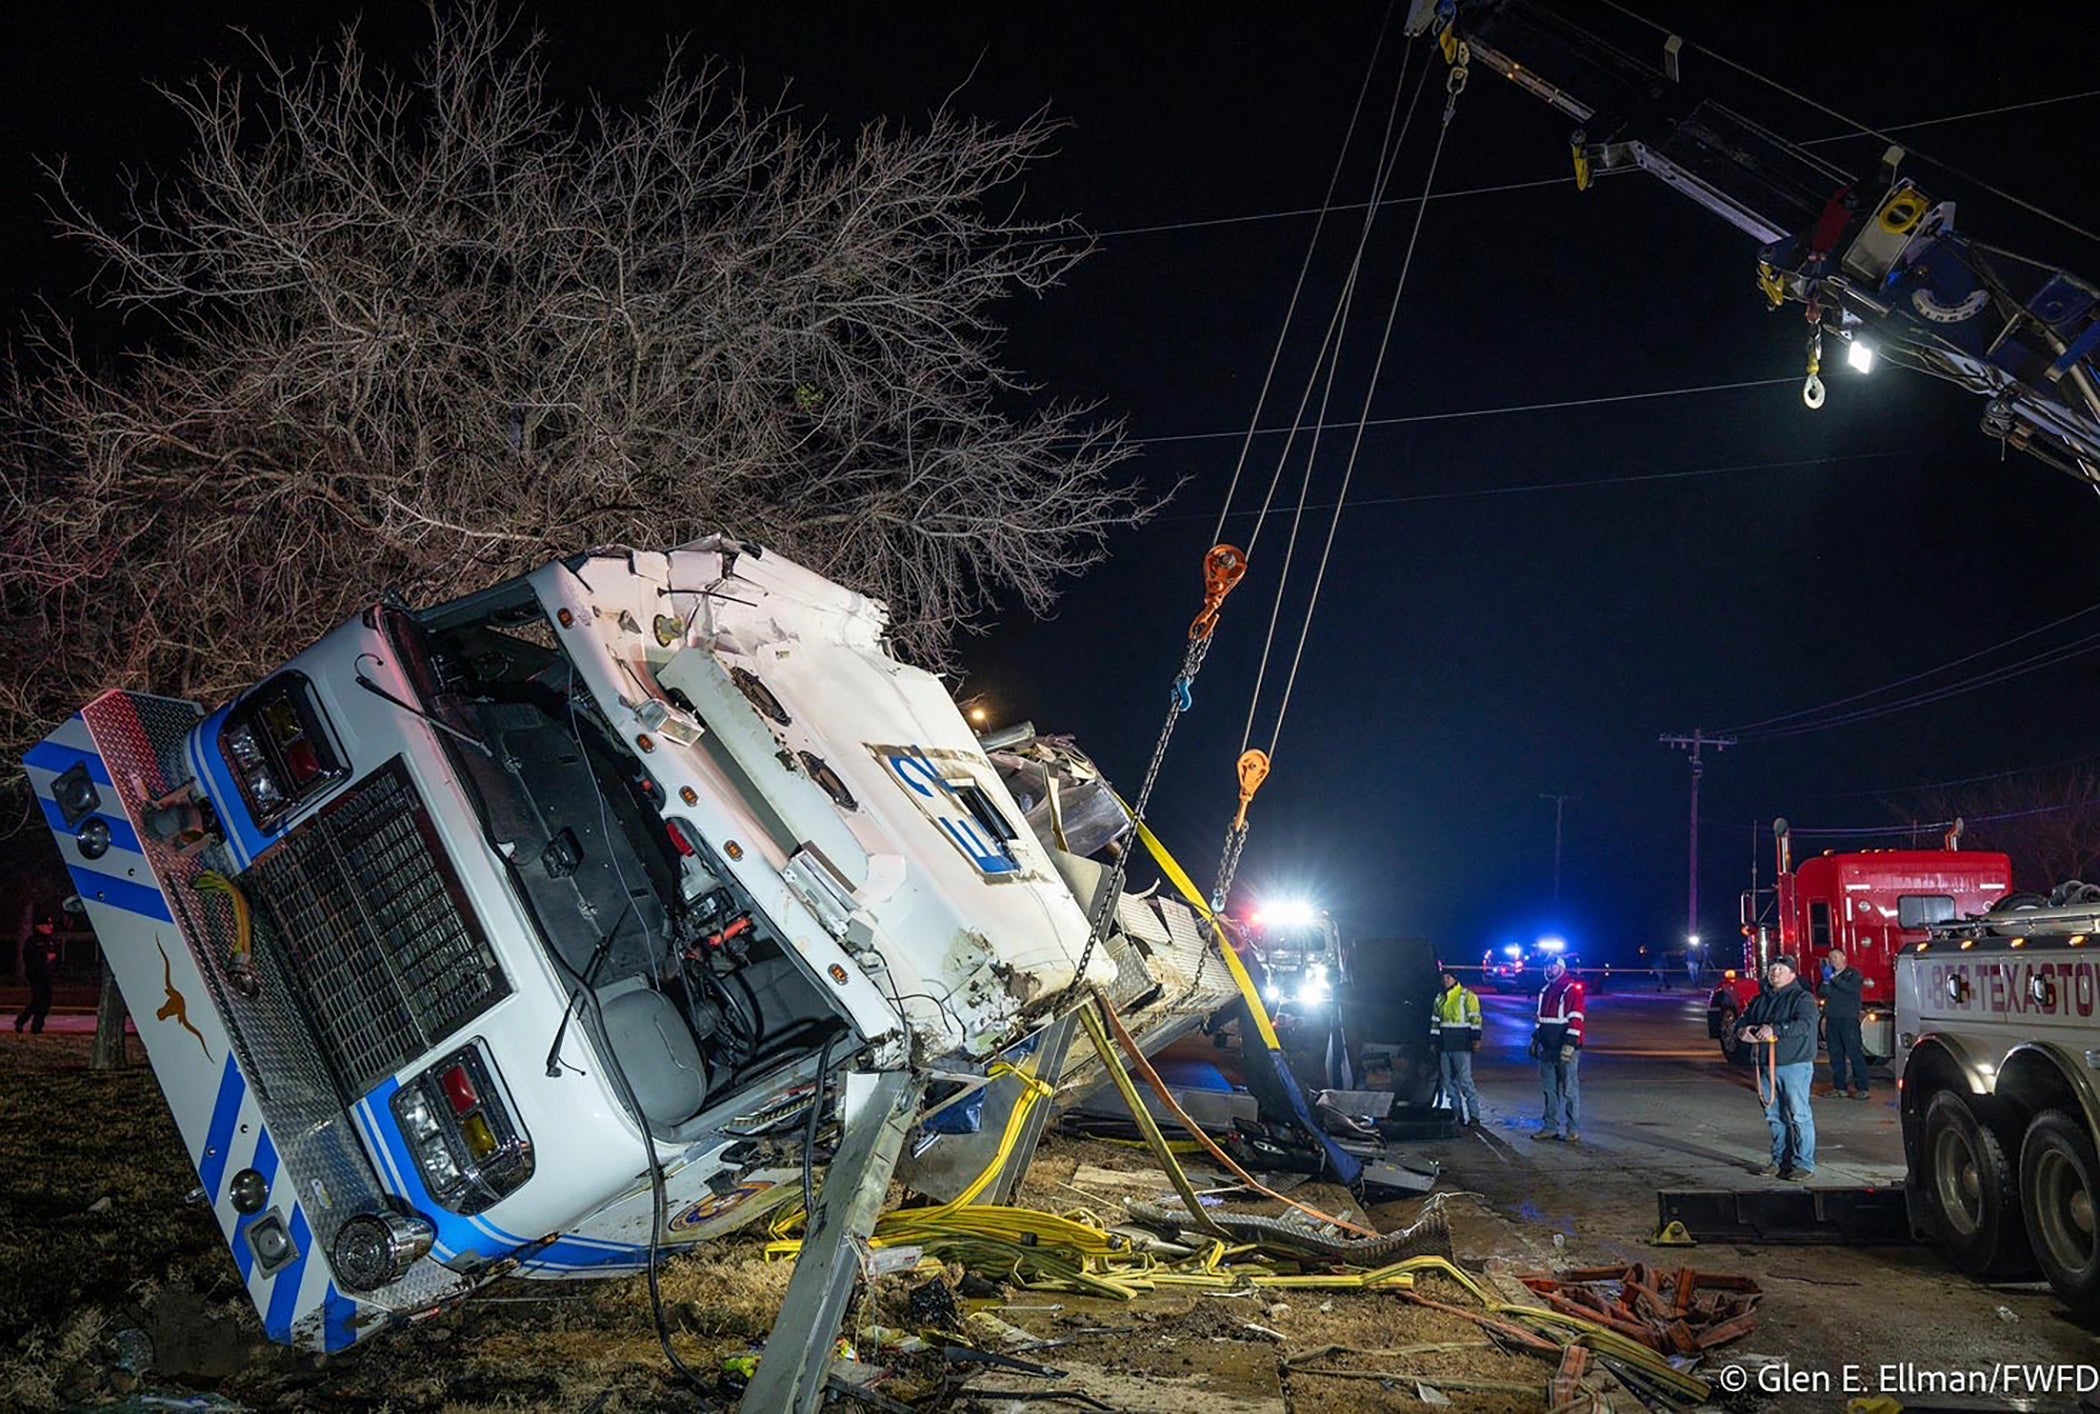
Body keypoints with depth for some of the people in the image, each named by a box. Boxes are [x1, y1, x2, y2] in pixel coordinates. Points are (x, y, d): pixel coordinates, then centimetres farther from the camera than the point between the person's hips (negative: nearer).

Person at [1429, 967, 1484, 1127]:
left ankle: (1474, 1115, -7)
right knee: (1449, 1082, 8)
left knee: (1465, 1081, -10)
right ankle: (1458, 1114, 15)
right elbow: (1435, 1021, 22)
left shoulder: (1466, 996, -4)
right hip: (1444, 1045, 7)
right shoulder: (1440, 998, 17)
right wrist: (1433, 1040, 17)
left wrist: (1476, 1038, -16)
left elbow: (1475, 1018, -8)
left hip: (1461, 1045, -7)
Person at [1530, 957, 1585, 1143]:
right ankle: (1551, 1126, 18)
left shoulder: (1572, 989, -10)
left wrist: (1569, 1045, -20)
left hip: (1565, 1050, -8)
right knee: (1549, 1089, 11)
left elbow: (1576, 1019, -15)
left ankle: (1573, 1130, 1)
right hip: (1547, 1048, 8)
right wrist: (1536, 1039, 21)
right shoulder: (1545, 991, 16)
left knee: (1569, 1089, -4)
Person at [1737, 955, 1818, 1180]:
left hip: (1795, 1065, -6)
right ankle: (1780, 1160, 18)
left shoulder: (1802, 998, -3)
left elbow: (1805, 1024, -18)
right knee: (1774, 1116, 10)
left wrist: (1775, 1030, -27)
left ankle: (1804, 1163, -1)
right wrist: (1742, 1031, -4)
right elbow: (1744, 1021, 20)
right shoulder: (1760, 1001, 17)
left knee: (1798, 1115, -5)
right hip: (1767, 1066, 6)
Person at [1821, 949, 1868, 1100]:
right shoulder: (1829, 973, 17)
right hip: (1832, 1018, 5)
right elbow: (1824, 993, 6)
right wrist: (1826, 980, -9)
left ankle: (1862, 1088, -8)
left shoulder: (1854, 974, 3)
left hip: (1848, 1018, -5)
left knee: (1854, 1052, -8)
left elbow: (1852, 988, -16)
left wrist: (1834, 978, -17)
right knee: (1836, 1054, 6)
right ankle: (1840, 1087, 12)